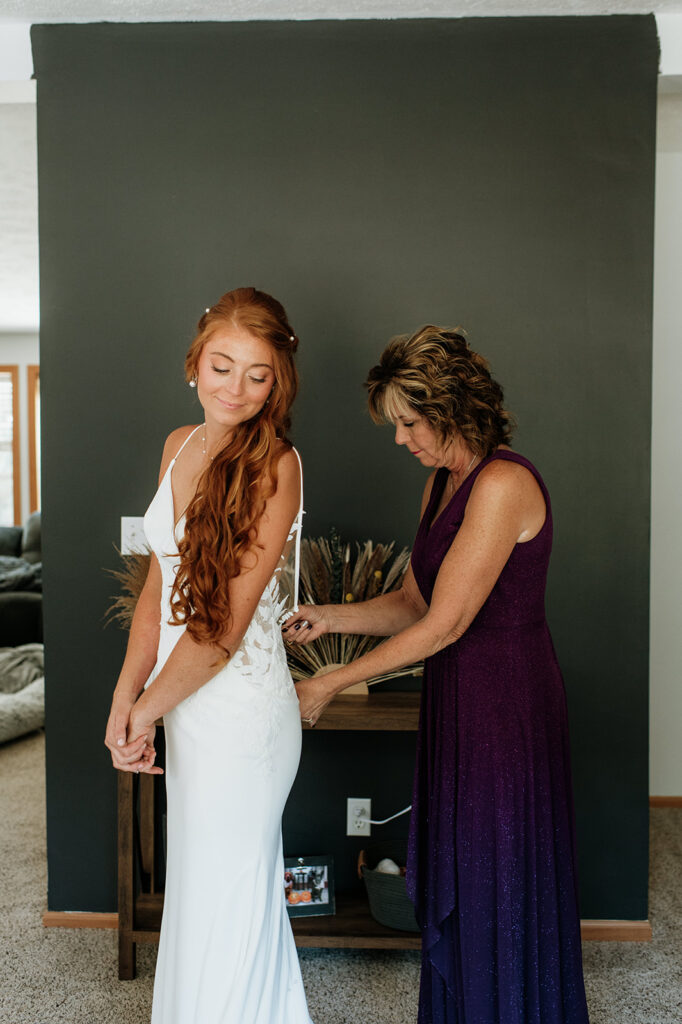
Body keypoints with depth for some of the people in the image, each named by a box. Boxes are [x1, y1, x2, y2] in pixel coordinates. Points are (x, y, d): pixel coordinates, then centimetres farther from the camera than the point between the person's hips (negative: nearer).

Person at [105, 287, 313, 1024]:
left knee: (223, 906, 11)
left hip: (240, 711, -7)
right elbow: (160, 584, 7)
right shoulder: (179, 446, 4)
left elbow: (226, 621, -18)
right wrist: (125, 698, 0)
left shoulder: (274, 464, -18)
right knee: (197, 891, 25)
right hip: (188, 706, 7)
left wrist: (149, 707, -8)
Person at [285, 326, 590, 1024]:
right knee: (452, 884, 19)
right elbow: (412, 603, 12)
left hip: (507, 704, -8)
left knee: (498, 885, 9)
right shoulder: (442, 483, 9)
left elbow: (442, 626, -22)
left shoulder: (504, 483, -21)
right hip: (457, 701, 9)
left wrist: (329, 687, -16)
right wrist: (329, 619, -2)